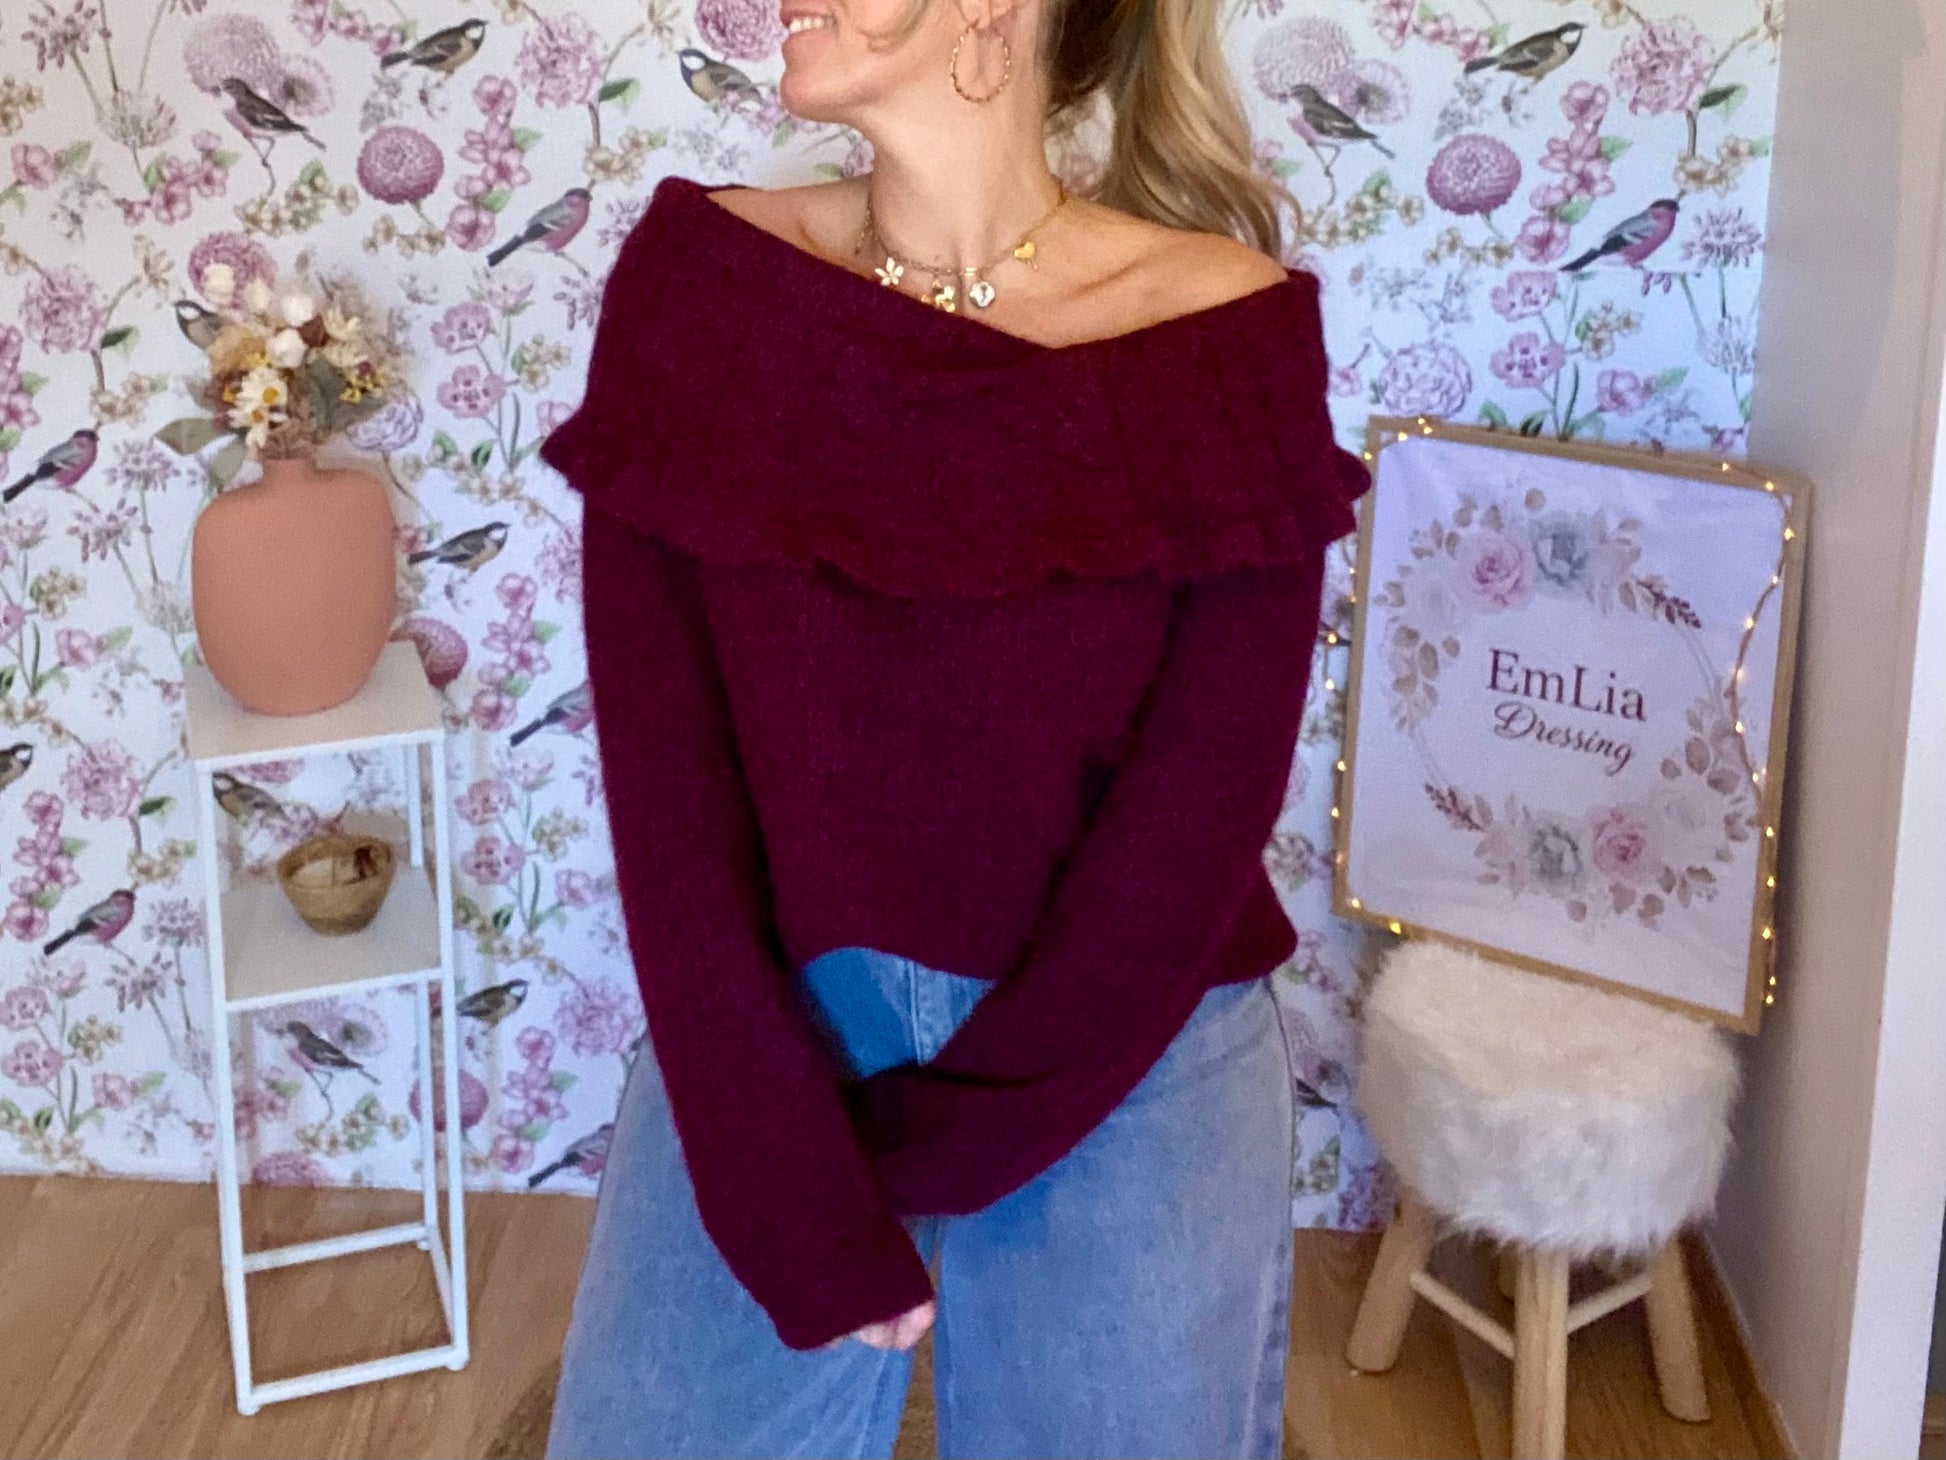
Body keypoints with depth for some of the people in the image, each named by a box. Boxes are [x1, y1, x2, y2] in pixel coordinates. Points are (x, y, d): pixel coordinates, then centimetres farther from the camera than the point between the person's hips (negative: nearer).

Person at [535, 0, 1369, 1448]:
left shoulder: (1219, 332, -12)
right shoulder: (701, 276, -7)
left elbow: (1192, 830, -11)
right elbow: (662, 764, -11)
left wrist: (923, 1156, -10)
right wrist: (800, 1206, -15)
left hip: (1126, 1069, -1)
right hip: (766, 1044, 2)